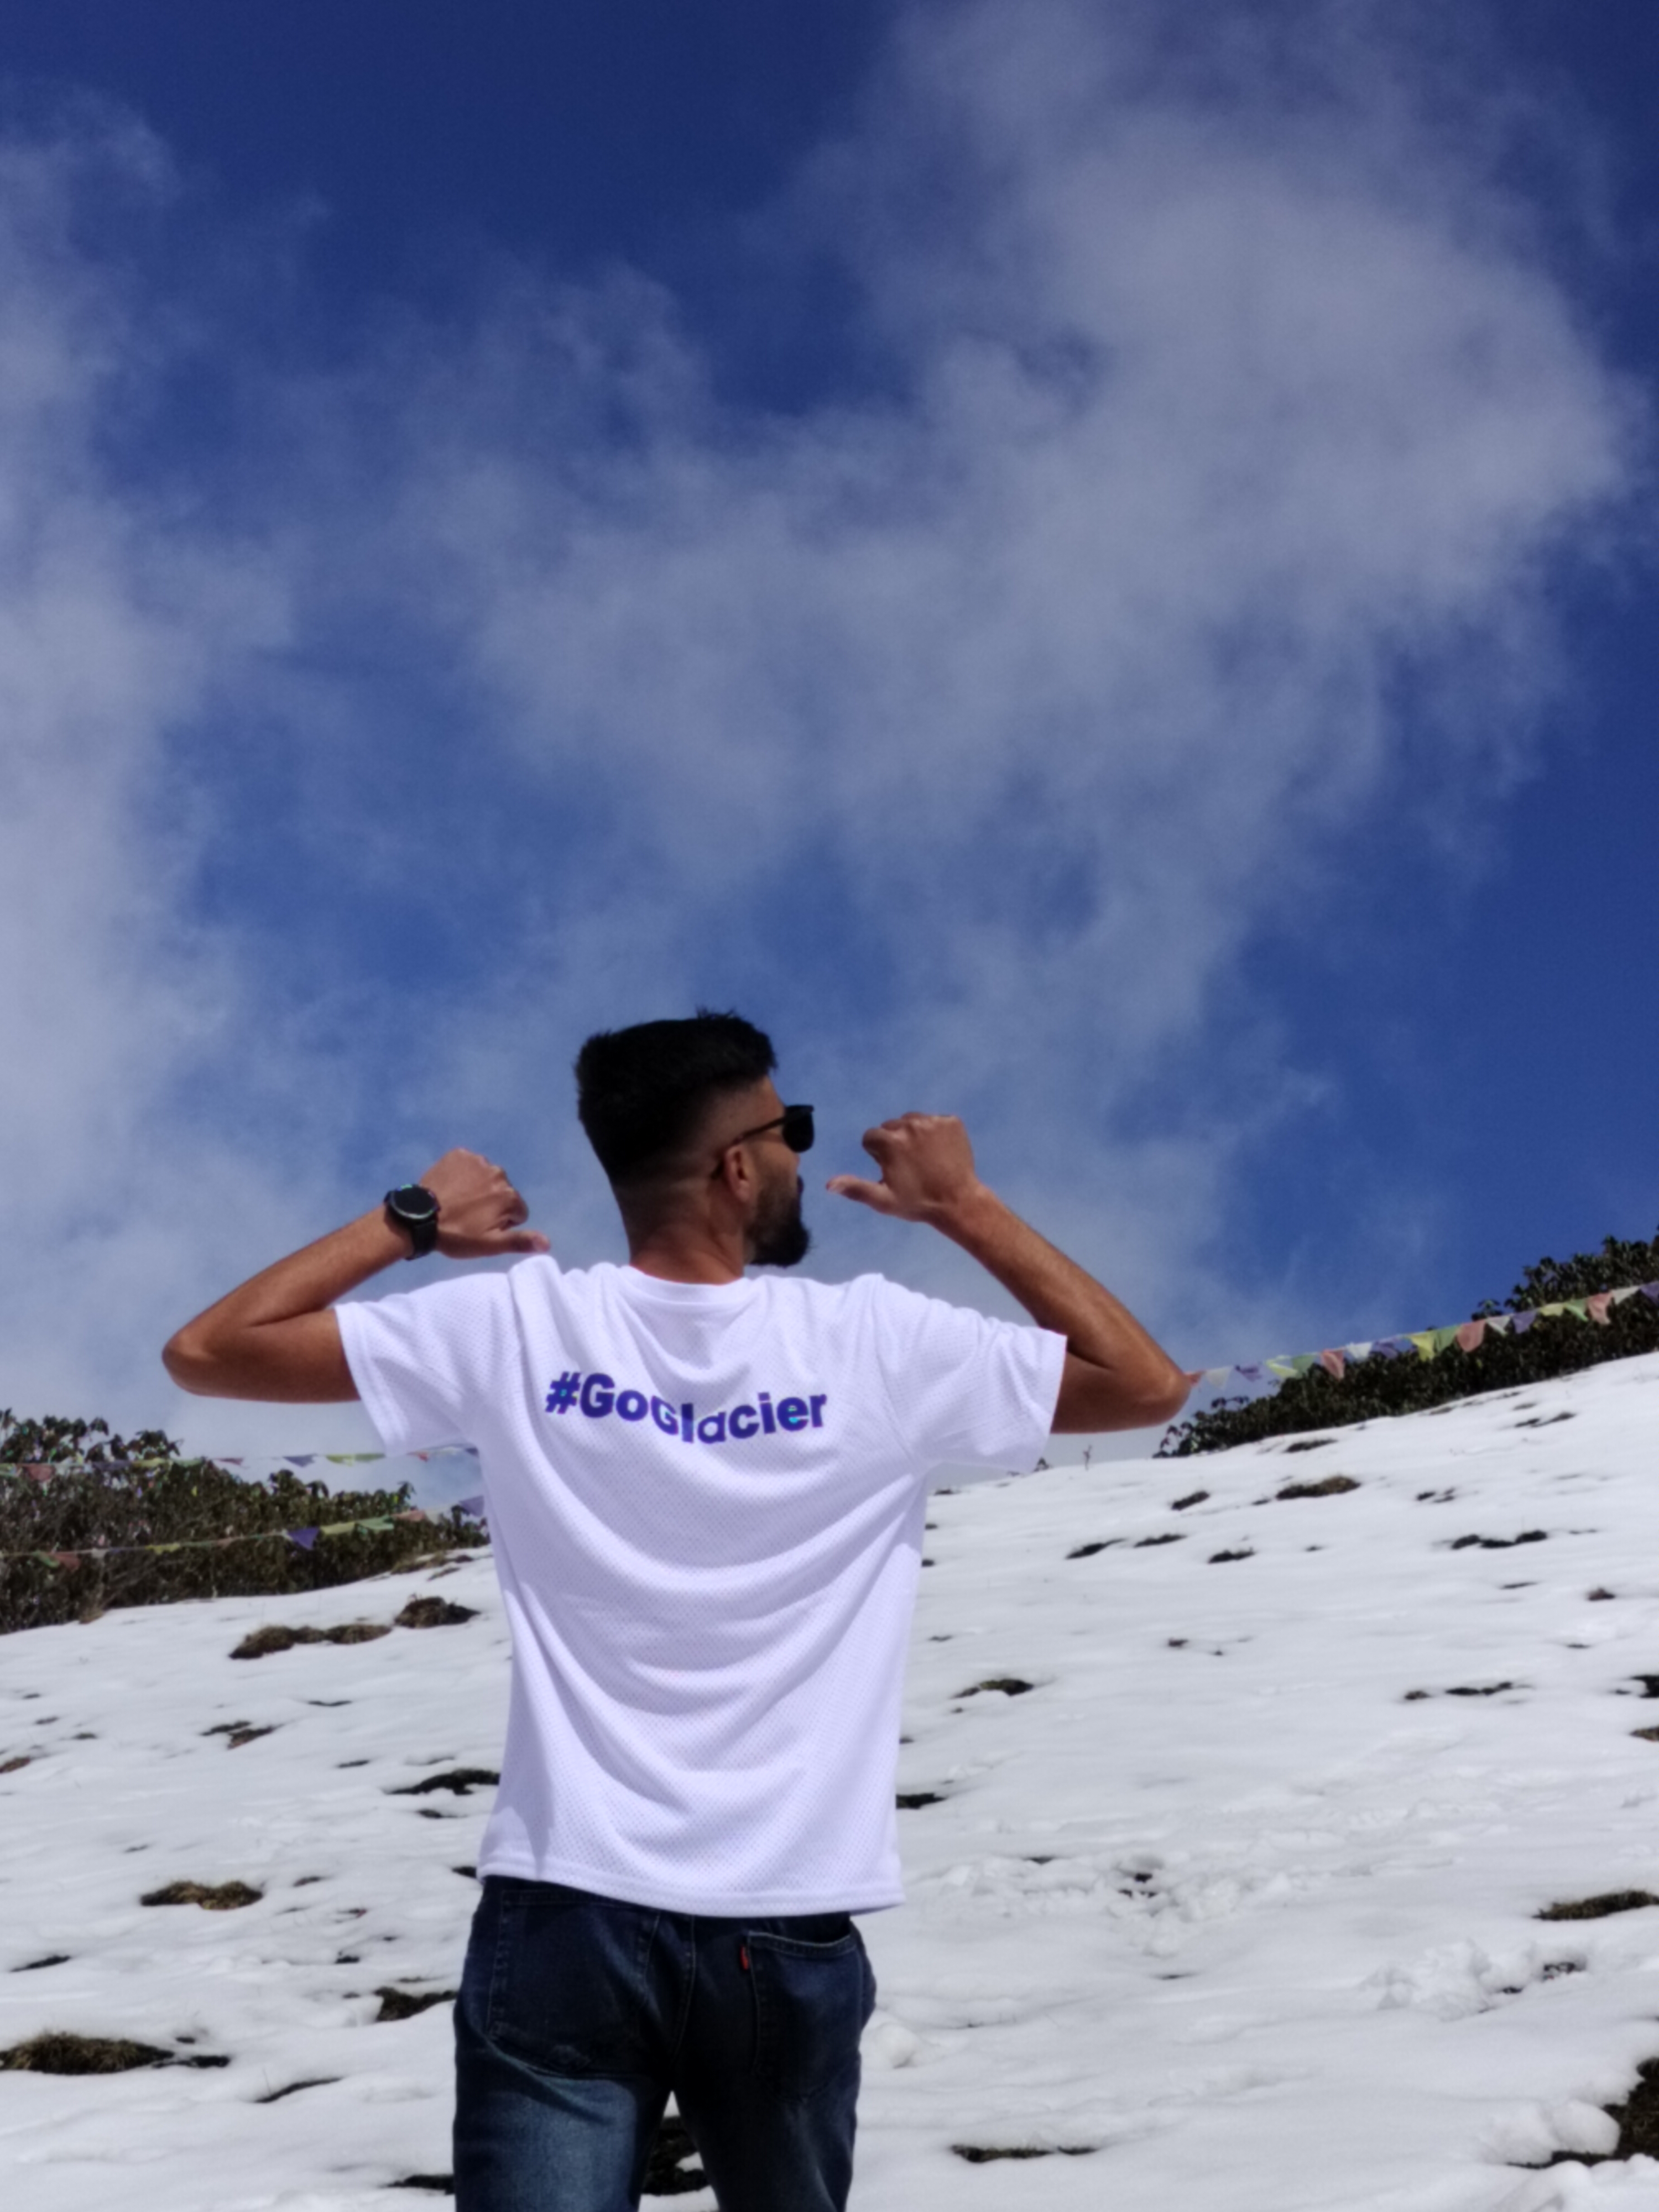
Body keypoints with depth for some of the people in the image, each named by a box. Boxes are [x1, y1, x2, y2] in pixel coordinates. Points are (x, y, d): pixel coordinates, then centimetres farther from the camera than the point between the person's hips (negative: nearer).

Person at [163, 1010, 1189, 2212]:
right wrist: (967, 1208, 12)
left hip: (565, 1922, 0)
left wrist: (410, 1219, 12)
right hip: (788, 1936, 0)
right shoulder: (873, 1343, -5)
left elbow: (206, 1351, 3)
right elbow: (1149, 1385, 8)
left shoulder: (521, 1327, -3)